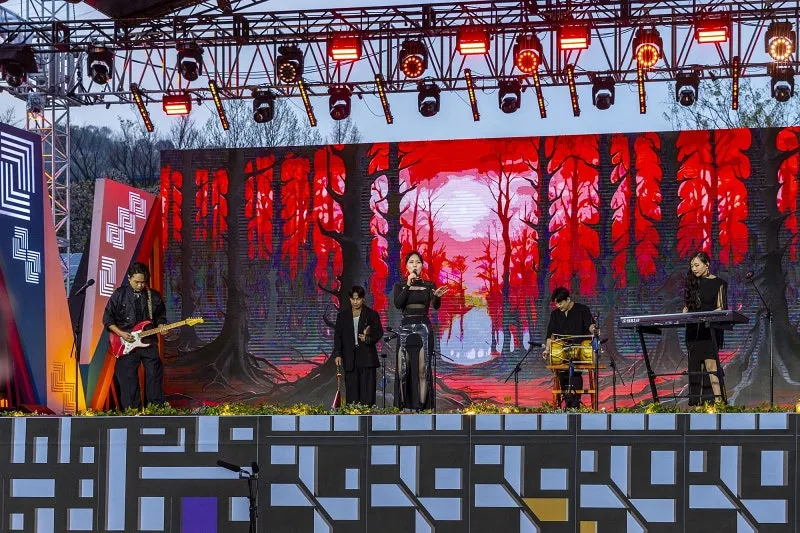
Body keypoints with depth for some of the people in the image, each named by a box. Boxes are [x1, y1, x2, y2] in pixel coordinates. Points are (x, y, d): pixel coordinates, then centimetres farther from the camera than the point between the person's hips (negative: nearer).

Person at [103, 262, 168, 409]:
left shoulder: (154, 296, 5)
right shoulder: (119, 295, -1)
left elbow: (161, 316, 17)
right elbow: (107, 319, 2)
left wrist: (161, 326, -4)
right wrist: (121, 333, -10)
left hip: (148, 343, 2)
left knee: (154, 376, -1)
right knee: (128, 381, 0)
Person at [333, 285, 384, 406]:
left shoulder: (372, 314, 6)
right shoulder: (342, 316, 12)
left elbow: (379, 332, 4)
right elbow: (337, 336, 11)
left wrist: (368, 339, -16)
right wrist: (337, 354, 1)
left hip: (367, 356, -2)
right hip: (350, 357, 2)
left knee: (368, 388, -7)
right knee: (352, 389, 1)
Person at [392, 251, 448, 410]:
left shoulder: (429, 285, 7)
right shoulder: (400, 285, 7)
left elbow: (436, 306, -9)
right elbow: (398, 304, -11)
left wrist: (437, 296, -30)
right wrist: (409, 284, -15)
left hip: (424, 328, 0)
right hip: (405, 328, 0)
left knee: (423, 371, -4)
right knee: (402, 371, -4)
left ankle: (421, 407, -4)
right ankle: (402, 406, 3)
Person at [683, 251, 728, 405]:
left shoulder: (718, 283, 0)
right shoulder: (692, 283, 12)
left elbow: (721, 308, -3)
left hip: (711, 328, -5)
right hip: (693, 330, 5)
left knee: (710, 364, -14)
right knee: (695, 366, 4)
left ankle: (717, 400, -18)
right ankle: (697, 402, 5)